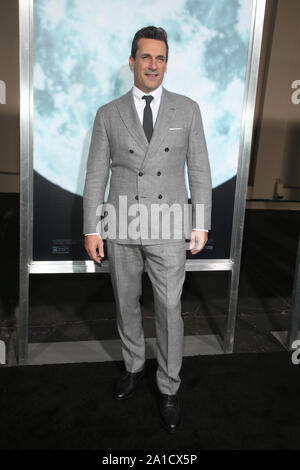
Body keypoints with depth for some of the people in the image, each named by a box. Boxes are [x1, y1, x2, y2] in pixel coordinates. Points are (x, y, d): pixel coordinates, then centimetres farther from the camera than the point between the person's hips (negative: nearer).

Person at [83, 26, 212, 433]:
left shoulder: (187, 109, 5)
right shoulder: (108, 114, 5)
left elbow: (199, 170, 4)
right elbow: (96, 175, 3)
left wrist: (201, 224, -1)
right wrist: (91, 229, -1)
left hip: (169, 229, -1)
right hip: (121, 228, 2)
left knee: (169, 309, 2)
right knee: (126, 305, 14)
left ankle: (169, 388, 22)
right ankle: (134, 367, 38)